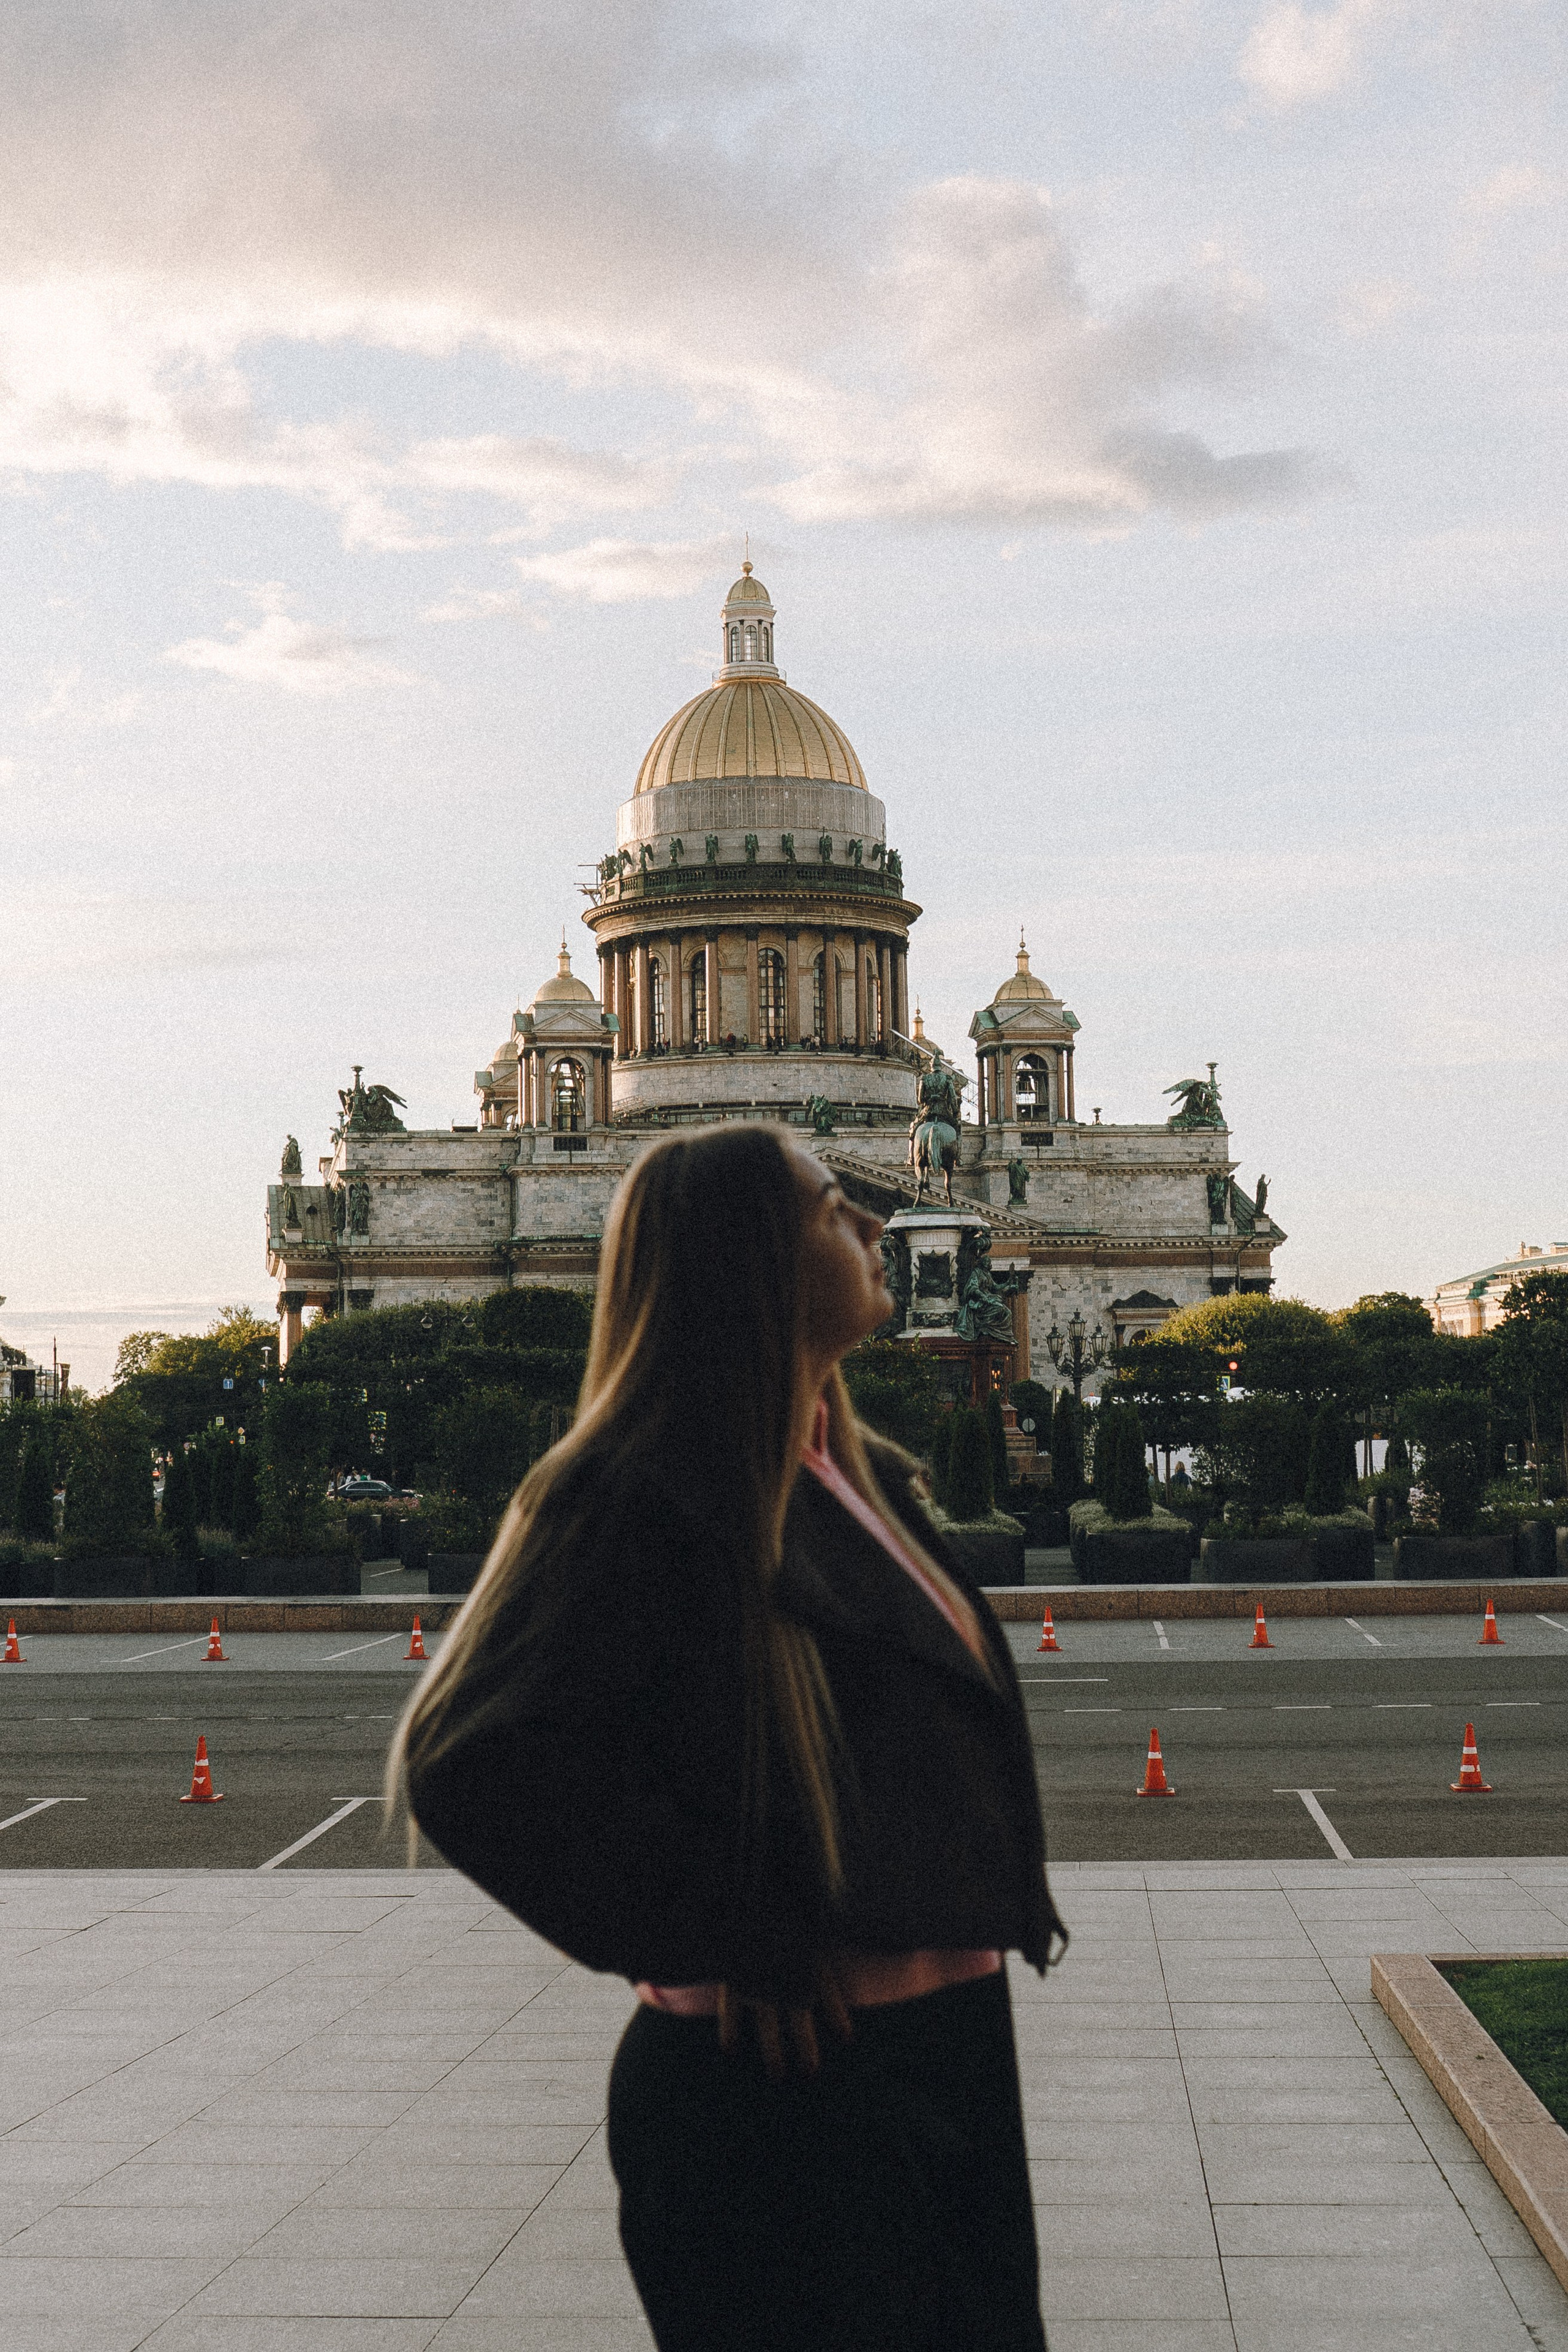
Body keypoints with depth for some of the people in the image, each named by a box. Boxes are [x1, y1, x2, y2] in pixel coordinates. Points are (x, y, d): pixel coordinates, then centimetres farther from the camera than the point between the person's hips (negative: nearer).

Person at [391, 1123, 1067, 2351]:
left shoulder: (857, 1478, 12)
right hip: (796, 2074, -9)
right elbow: (475, 1760, -26)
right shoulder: (650, 1493, -17)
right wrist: (724, 1944, -21)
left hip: (952, 2048, 9)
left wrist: (1000, 1902, 10)